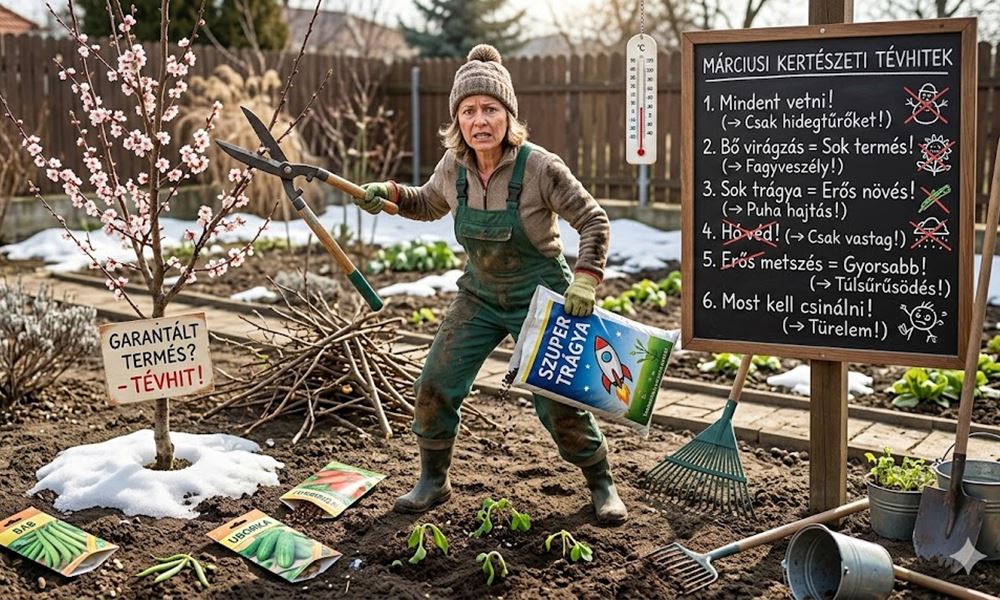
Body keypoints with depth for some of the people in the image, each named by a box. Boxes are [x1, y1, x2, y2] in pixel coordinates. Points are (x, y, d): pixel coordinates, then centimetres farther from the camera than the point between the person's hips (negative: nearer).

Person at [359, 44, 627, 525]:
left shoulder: (540, 168, -23)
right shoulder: (453, 168, -9)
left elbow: (593, 221, -13)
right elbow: (428, 204, 14)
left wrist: (585, 281, -22)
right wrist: (388, 193, -4)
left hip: (541, 298, -4)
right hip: (480, 297, 5)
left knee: (559, 404, -2)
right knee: (435, 386, 0)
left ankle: (601, 485, 23)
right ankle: (433, 481, 22)